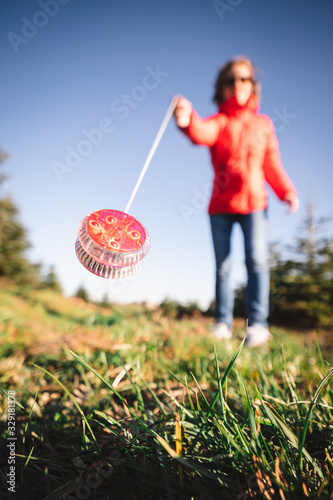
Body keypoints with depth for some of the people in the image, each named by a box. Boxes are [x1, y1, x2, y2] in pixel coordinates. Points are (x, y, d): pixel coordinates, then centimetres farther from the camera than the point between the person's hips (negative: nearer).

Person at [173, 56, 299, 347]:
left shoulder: (263, 123, 14)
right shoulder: (218, 122, 7)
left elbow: (272, 164, 11)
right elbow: (202, 134, -18)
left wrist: (287, 192, -3)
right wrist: (188, 120, -40)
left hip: (254, 202, 1)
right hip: (221, 203, 0)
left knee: (257, 259, -12)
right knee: (222, 266, 2)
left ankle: (258, 323, -4)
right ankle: (223, 324, 10)